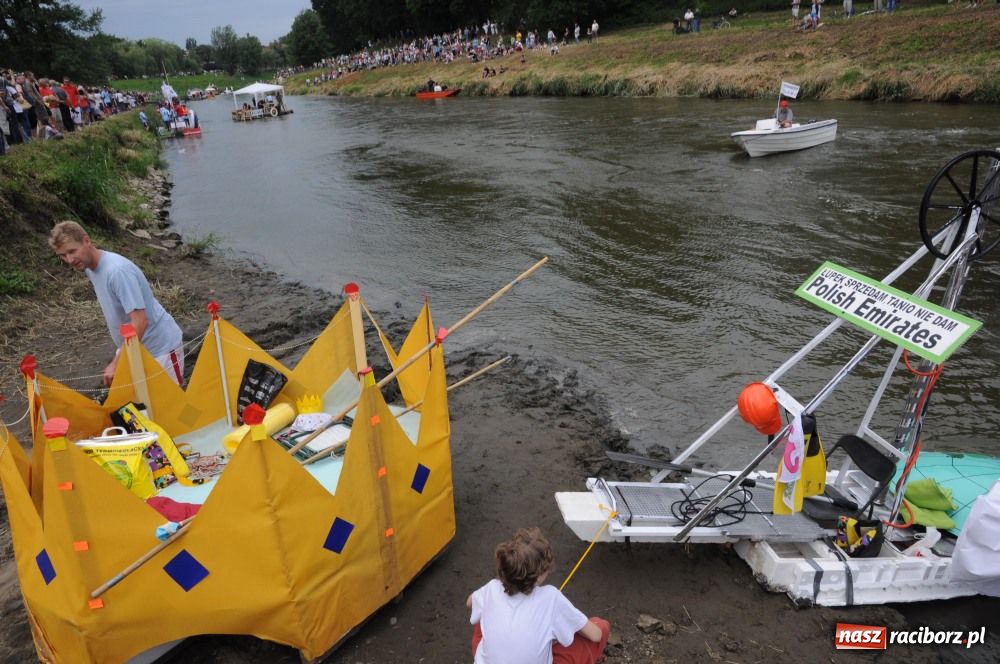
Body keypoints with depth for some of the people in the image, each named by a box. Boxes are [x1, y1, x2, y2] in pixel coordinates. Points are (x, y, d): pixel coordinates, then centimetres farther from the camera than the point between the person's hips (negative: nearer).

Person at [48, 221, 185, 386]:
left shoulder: (117, 270, -27)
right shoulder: (90, 269, 2)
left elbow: (140, 321, -31)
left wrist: (117, 363, -29)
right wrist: (118, 357, 15)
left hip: (160, 345, -9)